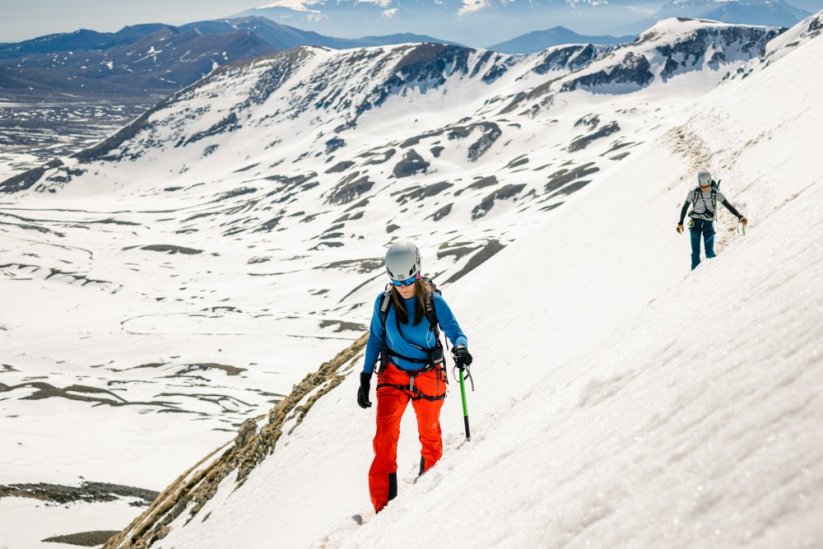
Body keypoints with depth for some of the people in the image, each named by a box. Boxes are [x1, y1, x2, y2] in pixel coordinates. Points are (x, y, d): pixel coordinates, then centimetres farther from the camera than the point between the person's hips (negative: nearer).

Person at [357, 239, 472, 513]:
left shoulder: (433, 301, -11)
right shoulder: (384, 302, -5)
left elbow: (454, 331, -11)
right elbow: (375, 339, 5)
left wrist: (460, 348, -35)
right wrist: (365, 379, 4)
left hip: (429, 377, 0)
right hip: (394, 377, 0)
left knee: (429, 434, 17)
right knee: (385, 436, -16)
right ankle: (383, 504, -14)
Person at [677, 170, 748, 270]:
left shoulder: (716, 194, -9)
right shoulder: (693, 193, -8)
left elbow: (728, 206, -9)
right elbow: (685, 207, 5)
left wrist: (739, 216, -22)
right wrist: (680, 223, 9)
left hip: (709, 224, 0)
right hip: (695, 223, 0)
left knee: (709, 252, -4)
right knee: (695, 252, -4)